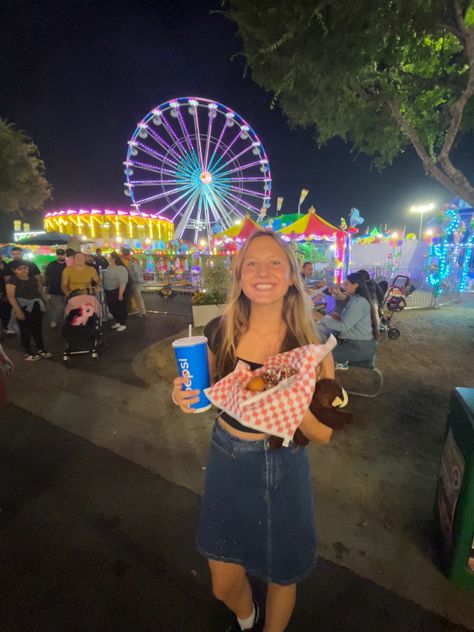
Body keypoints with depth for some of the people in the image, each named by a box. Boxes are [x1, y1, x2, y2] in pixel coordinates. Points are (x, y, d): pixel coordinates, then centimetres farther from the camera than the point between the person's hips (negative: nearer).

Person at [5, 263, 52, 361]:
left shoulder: (33, 279, 12)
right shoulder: (12, 280, -7)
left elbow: (39, 291, 19)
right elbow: (11, 296, -14)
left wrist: (42, 303, 8)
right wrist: (18, 310, -21)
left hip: (36, 308, 6)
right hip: (23, 309, -5)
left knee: (38, 329, 13)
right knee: (25, 331, 3)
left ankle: (41, 349, 25)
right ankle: (28, 353, 12)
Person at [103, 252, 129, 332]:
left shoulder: (121, 268, -19)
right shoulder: (109, 267, 8)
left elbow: (123, 282, -24)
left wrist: (120, 294, -26)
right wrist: (105, 291, 16)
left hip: (118, 291, -9)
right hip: (109, 292, 9)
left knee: (120, 308, 3)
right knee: (112, 308, 16)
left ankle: (123, 325, 15)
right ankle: (118, 322, 32)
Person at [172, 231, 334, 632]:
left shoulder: (310, 345, -17)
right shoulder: (220, 332, -11)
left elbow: (323, 433, -14)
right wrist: (186, 395, -17)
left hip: (281, 469, -2)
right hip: (226, 463, 3)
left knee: (280, 575, 24)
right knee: (224, 585, 23)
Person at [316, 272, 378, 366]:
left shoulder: (359, 302, -20)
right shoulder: (355, 299, 12)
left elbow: (344, 326, -23)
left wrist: (323, 319, -15)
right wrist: (340, 317, -1)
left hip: (362, 347, -10)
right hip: (357, 342, 10)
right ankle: (341, 361, 18)